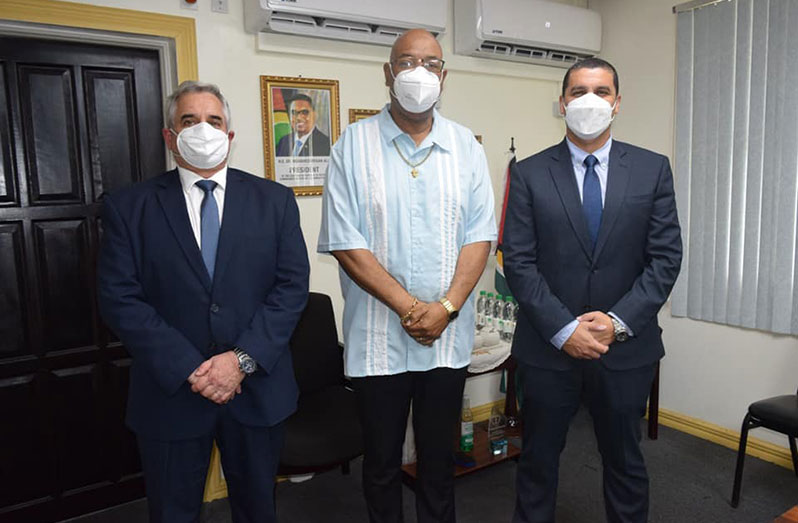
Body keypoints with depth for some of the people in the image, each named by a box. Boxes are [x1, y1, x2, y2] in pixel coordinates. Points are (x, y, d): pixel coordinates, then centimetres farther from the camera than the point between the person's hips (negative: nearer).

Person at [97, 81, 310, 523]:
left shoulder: (274, 200, 2)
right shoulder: (128, 207, -1)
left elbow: (292, 285, -4)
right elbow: (119, 299, -7)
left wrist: (243, 359, -14)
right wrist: (190, 368, -15)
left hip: (257, 388, 1)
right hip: (170, 392, -1)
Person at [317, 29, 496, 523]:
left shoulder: (465, 145, 5)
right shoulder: (355, 144, -3)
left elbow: (479, 236, 0)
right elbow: (345, 243, -9)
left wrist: (446, 307, -13)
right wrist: (408, 307, -14)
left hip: (448, 337, 2)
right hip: (377, 338, -1)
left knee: (440, 458, 18)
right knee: (382, 462, 15)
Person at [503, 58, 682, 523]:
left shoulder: (653, 169, 2)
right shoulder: (529, 174, -2)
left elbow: (666, 257, -2)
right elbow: (519, 262, -7)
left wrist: (618, 321, -13)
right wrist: (563, 330, -15)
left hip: (626, 347, 1)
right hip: (548, 346, -1)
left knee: (625, 462, 19)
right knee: (539, 461, 15)